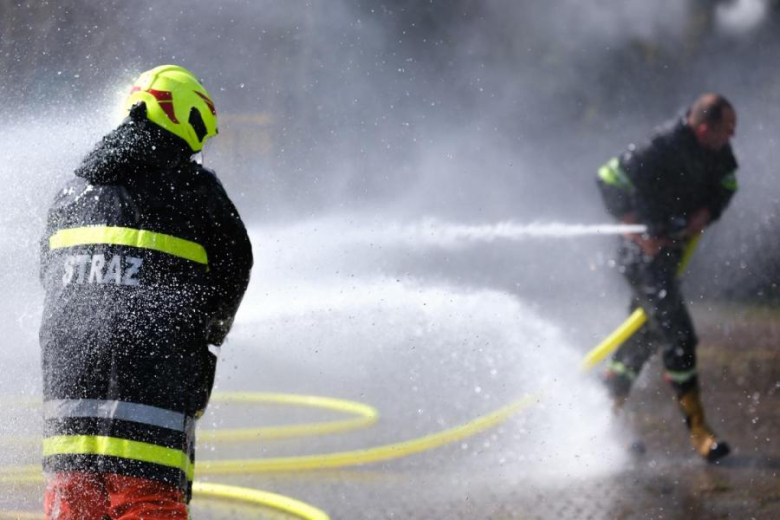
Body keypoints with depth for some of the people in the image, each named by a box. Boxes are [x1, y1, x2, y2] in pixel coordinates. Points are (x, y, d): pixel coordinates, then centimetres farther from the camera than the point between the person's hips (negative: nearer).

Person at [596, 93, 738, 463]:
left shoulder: (717, 151, -3)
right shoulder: (662, 150, -26)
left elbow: (725, 185, 14)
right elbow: (609, 180, -21)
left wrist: (703, 215, -6)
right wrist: (639, 231, -20)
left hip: (673, 248, 9)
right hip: (645, 251, -9)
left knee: (645, 335, 15)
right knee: (679, 336, -12)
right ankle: (698, 431, -8)